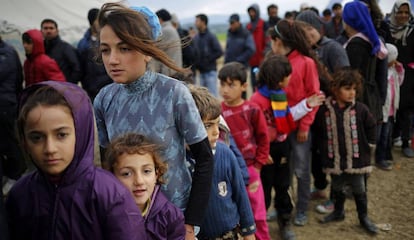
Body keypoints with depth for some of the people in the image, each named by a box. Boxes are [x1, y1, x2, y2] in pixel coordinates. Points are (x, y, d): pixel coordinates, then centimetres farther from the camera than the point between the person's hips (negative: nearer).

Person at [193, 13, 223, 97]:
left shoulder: (211, 36, -7)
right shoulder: (196, 37, 9)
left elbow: (219, 52, -11)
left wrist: (208, 60, -12)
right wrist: (196, 62, 0)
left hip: (210, 70, -6)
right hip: (201, 71, 6)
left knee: (212, 94, -4)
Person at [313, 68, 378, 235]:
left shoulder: (360, 109, -11)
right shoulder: (324, 110, -9)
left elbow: (371, 127, 3)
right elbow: (318, 132, 4)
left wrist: (368, 147, 3)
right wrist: (324, 150, 4)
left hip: (357, 159, -1)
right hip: (335, 160, 1)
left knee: (359, 190, 12)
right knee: (337, 189, 20)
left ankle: (364, 217, 31)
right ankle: (338, 212, 42)